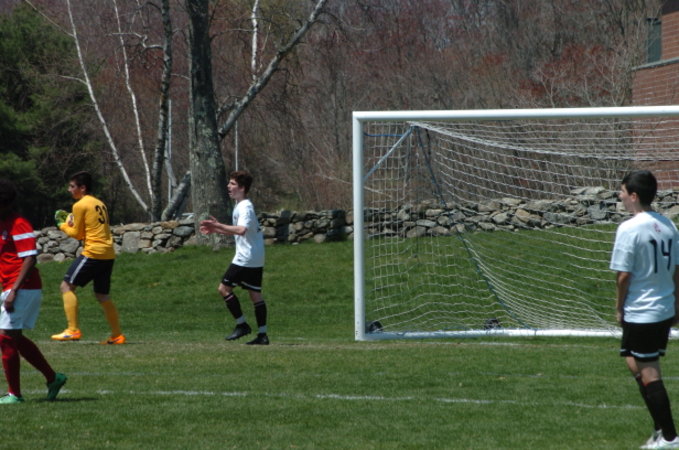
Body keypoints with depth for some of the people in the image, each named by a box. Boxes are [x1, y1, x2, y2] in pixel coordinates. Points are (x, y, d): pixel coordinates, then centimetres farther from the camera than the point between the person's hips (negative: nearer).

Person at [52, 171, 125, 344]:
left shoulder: (80, 205, -6)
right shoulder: (100, 204, 18)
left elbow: (77, 234, -1)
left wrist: (63, 225, 15)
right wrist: (72, 221, 14)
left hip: (93, 253, -8)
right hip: (108, 254, 8)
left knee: (67, 286, -3)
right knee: (102, 295, 17)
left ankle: (73, 330, -13)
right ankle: (117, 335, 16)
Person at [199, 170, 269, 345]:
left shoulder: (245, 207, -16)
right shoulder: (241, 206, 16)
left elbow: (241, 230, -33)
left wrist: (218, 225, -30)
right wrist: (215, 230, 20)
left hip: (246, 258, -10)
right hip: (256, 258, 10)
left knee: (224, 288, -4)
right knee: (255, 293, 8)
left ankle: (242, 324, 0)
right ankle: (262, 335, 7)